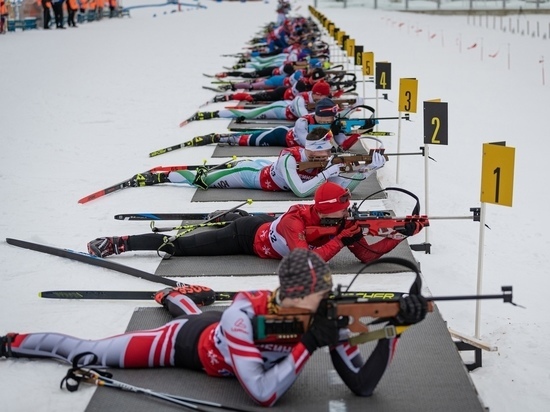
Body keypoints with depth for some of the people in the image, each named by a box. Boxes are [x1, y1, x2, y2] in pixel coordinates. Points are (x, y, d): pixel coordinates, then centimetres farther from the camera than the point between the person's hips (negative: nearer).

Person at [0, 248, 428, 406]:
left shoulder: (325, 318, -30)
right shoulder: (244, 315, -45)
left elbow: (362, 384, -33)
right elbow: (263, 394, -49)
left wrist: (394, 328, -47)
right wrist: (307, 345, -52)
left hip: (214, 326, 5)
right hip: (186, 344, -5)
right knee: (88, 353, 8)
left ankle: (171, 296, 73)